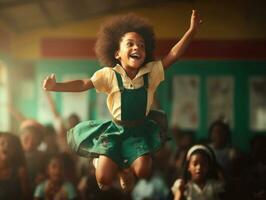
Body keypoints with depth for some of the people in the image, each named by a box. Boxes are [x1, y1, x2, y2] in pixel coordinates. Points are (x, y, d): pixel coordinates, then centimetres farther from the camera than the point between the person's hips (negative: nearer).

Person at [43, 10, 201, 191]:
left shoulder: (151, 72, -5)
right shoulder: (110, 75, -9)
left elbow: (173, 55, -10)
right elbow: (84, 84, -8)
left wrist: (192, 30, -20)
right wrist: (56, 86, -20)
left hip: (140, 130, 1)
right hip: (115, 130, -1)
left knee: (143, 172, -21)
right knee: (104, 179, -15)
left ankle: (127, 169, 18)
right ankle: (118, 167, 23)